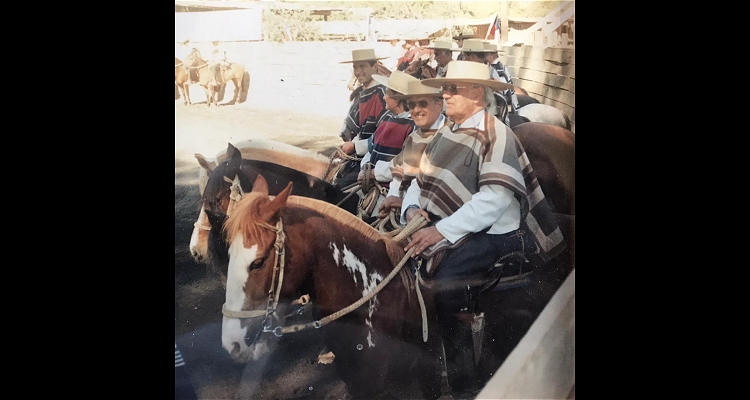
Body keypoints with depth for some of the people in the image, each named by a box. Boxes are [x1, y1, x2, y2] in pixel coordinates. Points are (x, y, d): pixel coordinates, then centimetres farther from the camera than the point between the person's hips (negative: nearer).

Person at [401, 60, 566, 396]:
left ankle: (463, 383, -12)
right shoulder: (446, 132, 14)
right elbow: (423, 177, 16)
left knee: (444, 280, -29)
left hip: (491, 233, -8)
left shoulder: (496, 136, -11)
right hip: (440, 228, 8)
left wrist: (442, 230, -27)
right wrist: (412, 208, -7)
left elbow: (495, 198, -22)